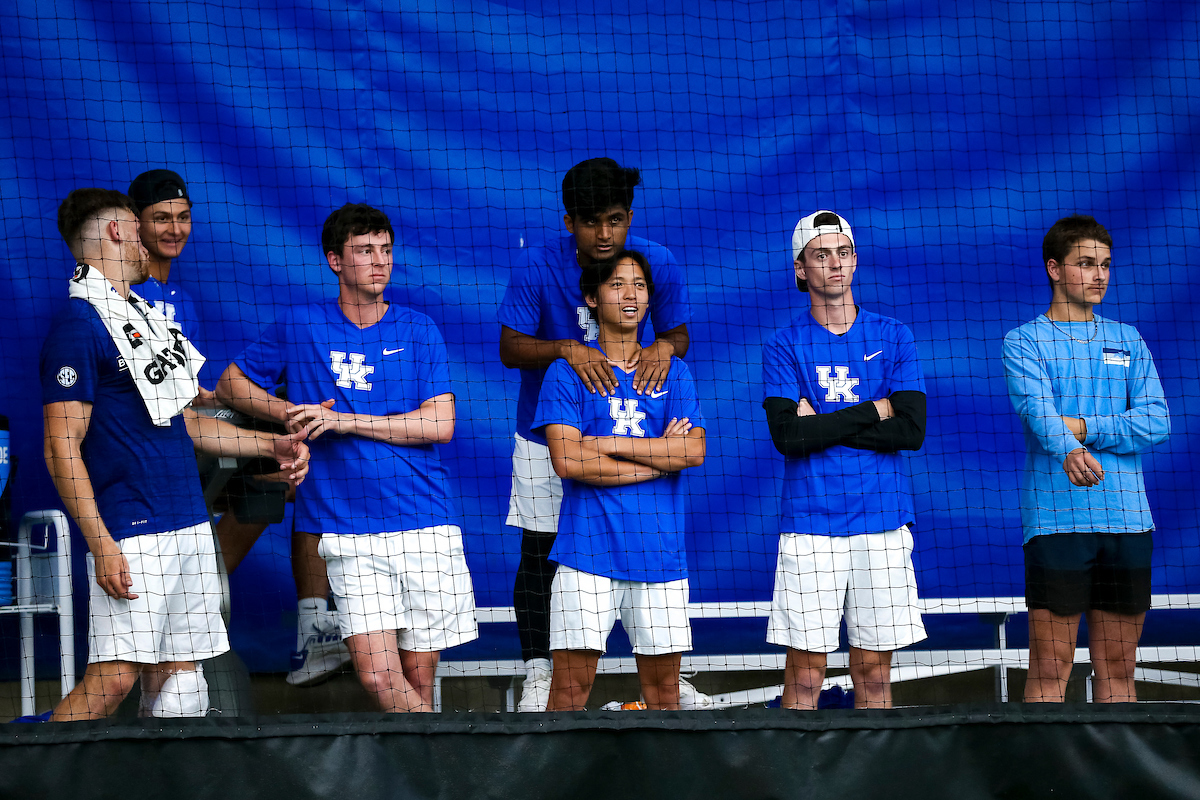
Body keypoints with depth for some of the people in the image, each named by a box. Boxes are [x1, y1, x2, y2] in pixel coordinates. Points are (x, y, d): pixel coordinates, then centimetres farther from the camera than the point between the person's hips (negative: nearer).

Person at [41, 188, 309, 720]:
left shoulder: (146, 316, 19)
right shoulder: (78, 325, -9)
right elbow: (62, 446, -14)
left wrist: (270, 445, 20)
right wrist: (99, 543, -20)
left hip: (190, 527, 9)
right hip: (131, 534, -9)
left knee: (178, 676, 6)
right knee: (114, 678, -14)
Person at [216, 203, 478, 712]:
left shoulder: (419, 331, 8)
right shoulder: (299, 327, 8)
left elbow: (440, 424, -2)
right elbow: (230, 385, 19)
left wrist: (346, 421, -8)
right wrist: (289, 414, 1)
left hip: (426, 525, 1)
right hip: (349, 532, -1)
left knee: (419, 676, 2)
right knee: (377, 675, -14)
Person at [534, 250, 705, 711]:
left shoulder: (673, 373, 13)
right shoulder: (566, 372, 4)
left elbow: (693, 451, -2)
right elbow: (567, 460, -9)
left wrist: (609, 443, -8)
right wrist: (657, 457, -6)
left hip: (659, 550, 3)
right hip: (587, 547, -3)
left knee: (662, 681, 5)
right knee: (571, 682, -7)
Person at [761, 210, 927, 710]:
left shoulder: (893, 338, 9)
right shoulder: (785, 346, 4)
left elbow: (912, 430, -3)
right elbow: (787, 434, -10)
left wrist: (823, 423, -7)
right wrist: (874, 411, -7)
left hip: (883, 522, 2)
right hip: (810, 525, -2)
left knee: (874, 668, 3)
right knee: (805, 671, -4)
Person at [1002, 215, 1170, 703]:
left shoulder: (1127, 341, 16)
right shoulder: (1024, 342, 4)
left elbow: (1157, 423, 4)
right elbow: (1037, 408, -16)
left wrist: (1084, 427, -9)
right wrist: (1068, 452, -37)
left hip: (1128, 517, 4)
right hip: (1056, 517, -4)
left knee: (1117, 668, 7)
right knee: (1049, 670, -7)